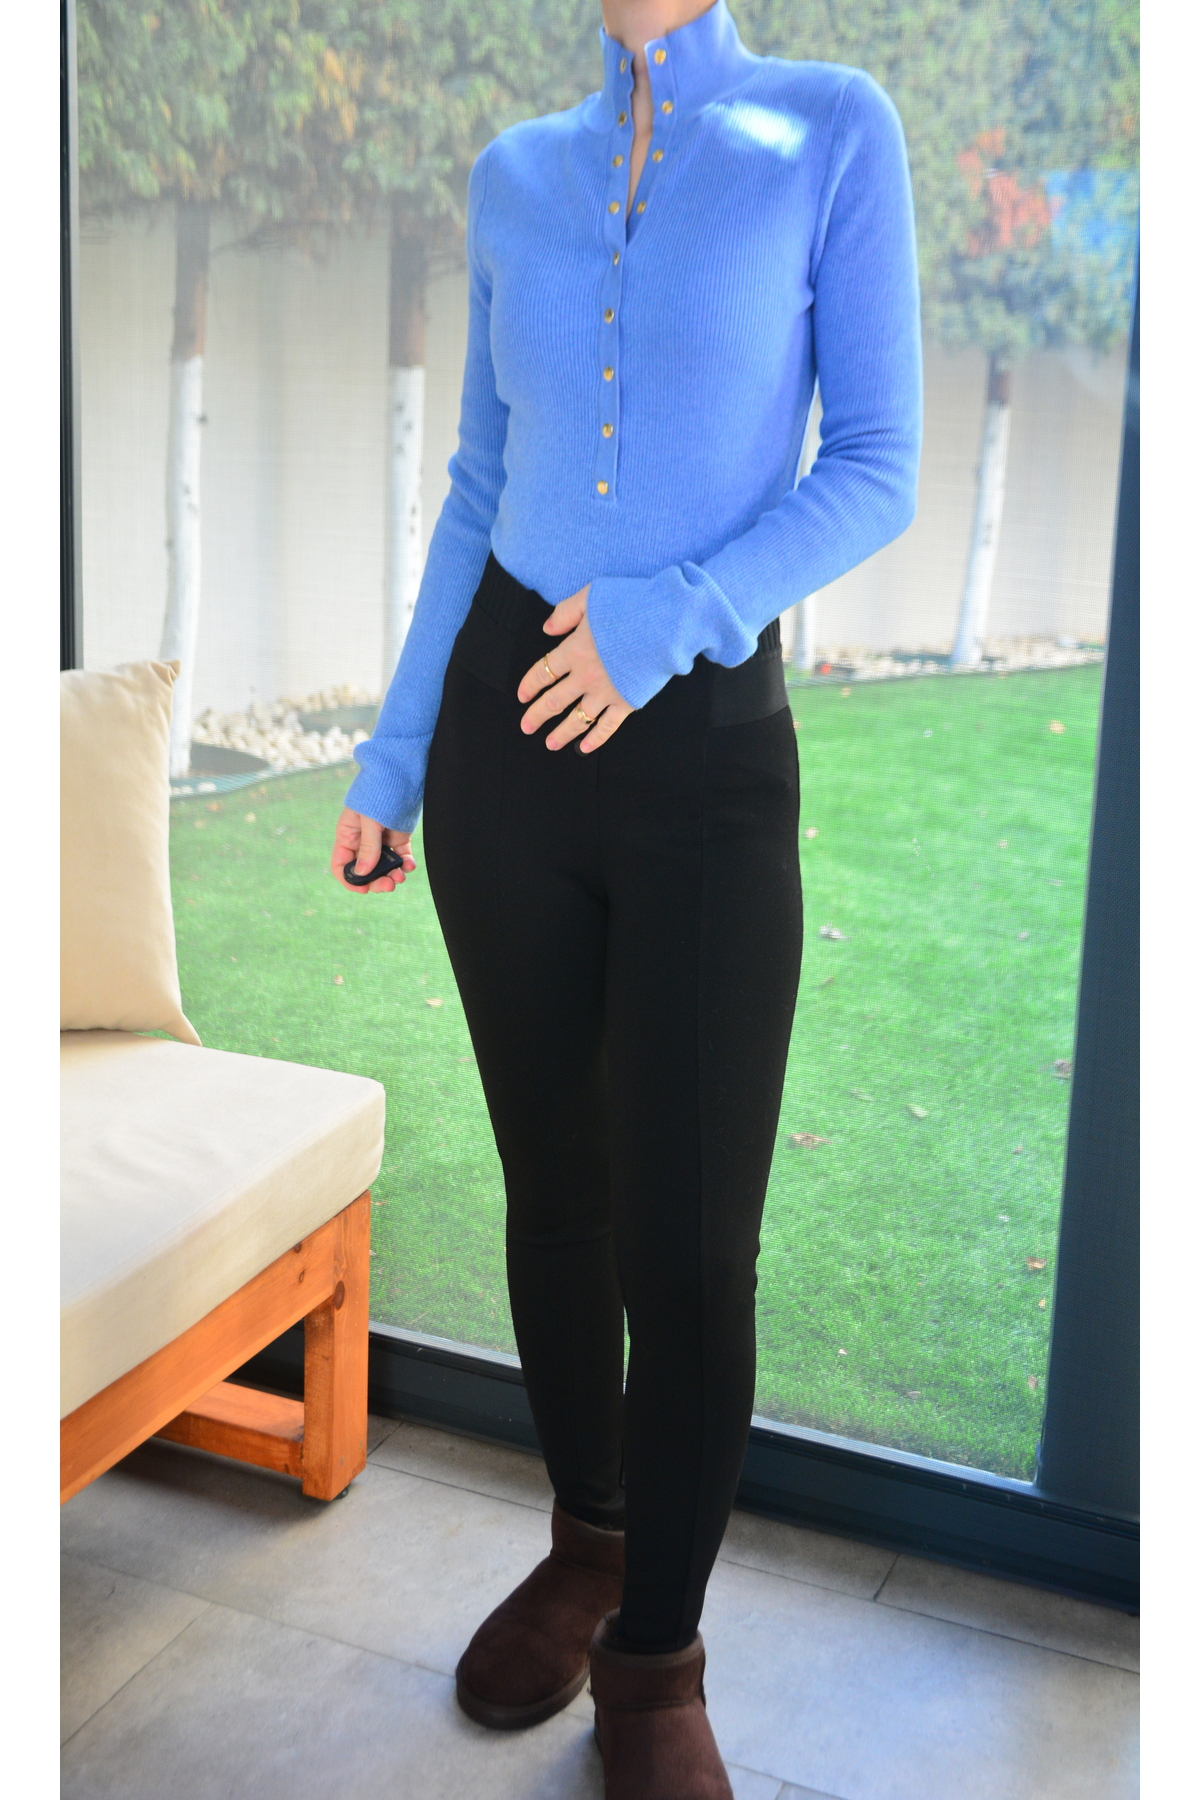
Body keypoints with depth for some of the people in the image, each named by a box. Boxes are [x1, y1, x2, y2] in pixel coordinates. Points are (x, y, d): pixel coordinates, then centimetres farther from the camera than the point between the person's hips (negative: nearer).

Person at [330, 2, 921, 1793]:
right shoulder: (516, 179, 9)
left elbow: (876, 475, -6)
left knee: (690, 1243, -2)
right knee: (552, 1187, 12)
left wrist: (672, 617, -21)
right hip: (504, 729, 4)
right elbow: (480, 490, 12)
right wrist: (393, 757, 10)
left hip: (706, 760, -3)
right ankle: (585, 1539, 33)